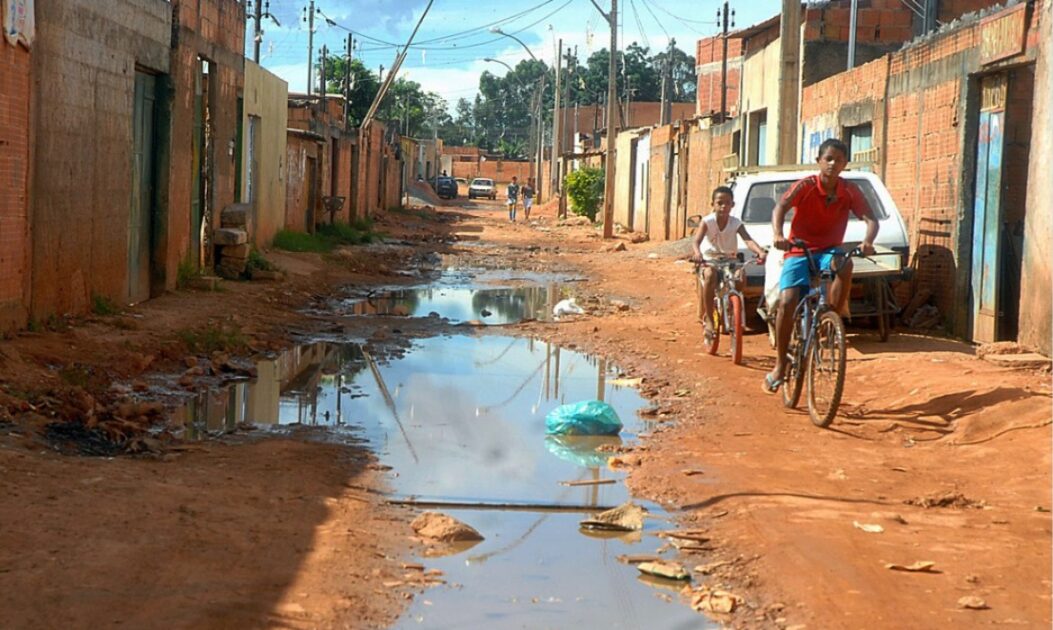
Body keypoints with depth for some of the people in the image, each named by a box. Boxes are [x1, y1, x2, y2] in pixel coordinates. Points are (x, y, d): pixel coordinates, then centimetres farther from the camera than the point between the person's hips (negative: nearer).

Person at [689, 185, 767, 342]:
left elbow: (748, 240, -26)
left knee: (739, 278, -19)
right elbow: (696, 241, -28)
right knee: (710, 275, -35)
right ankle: (708, 318, -27)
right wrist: (697, 253, -51)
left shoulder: (736, 223, -10)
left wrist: (760, 252, -46)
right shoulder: (707, 221, -13)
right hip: (709, 260, -4)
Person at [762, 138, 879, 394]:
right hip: (798, 252, -1)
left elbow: (871, 219, -13)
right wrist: (777, 235, -48)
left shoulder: (850, 191, -4)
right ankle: (780, 366, -7)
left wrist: (868, 242, -36)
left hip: (829, 251, 2)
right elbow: (780, 207, -27)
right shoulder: (805, 186, -12)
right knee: (787, 302, -20)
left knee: (845, 264, -35)